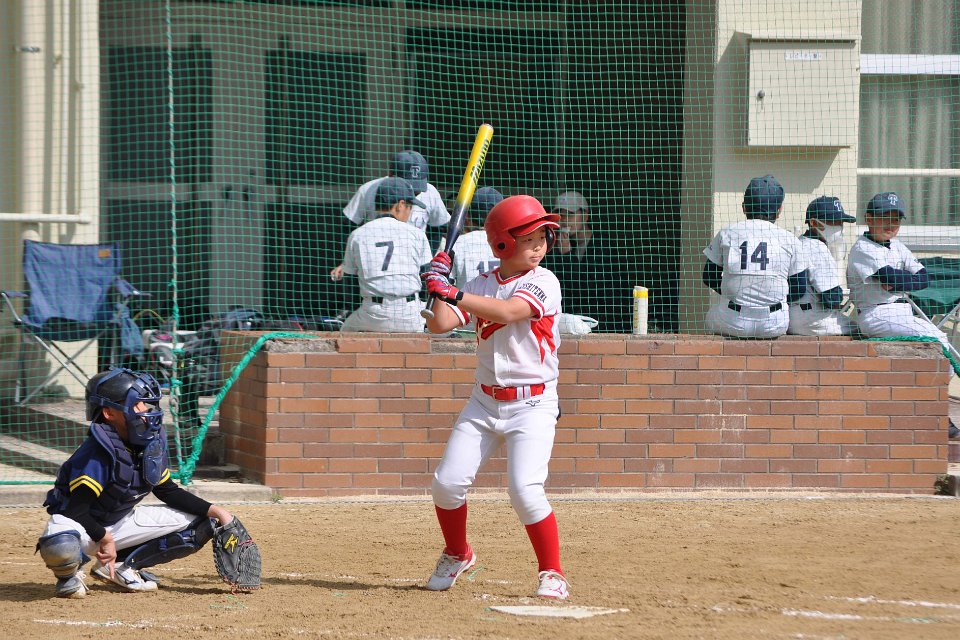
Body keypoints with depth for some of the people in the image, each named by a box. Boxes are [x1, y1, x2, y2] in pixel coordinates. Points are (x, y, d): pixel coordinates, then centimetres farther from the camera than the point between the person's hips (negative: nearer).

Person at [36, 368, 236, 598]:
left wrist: (214, 511, 2)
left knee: (203, 524, 1)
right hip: (85, 527, -8)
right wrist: (104, 538, -24)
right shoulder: (99, 451, -26)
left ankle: (123, 565, 4)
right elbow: (76, 509, -26)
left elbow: (168, 491, 10)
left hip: (120, 523, 8)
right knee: (62, 546, -45)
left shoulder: (152, 443, -3)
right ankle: (68, 573, -6)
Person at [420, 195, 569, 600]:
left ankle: (552, 573, -3)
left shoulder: (543, 282, -8)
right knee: (448, 482, -3)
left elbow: (507, 311, -26)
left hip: (533, 404, -5)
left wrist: (453, 293, -30)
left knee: (525, 489, -19)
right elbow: (439, 324, -1)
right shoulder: (480, 286, 7)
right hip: (485, 401, 5)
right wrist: (439, 283, -12)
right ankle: (457, 555, 24)